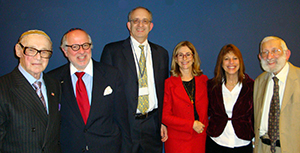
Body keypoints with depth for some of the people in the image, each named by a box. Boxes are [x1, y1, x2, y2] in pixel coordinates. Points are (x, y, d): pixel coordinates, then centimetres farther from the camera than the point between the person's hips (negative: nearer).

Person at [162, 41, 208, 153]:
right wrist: (192, 124, -13)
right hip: (178, 141, -2)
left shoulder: (203, 80, 5)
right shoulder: (168, 83, -5)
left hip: (201, 139, 3)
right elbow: (165, 116, -8)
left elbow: (209, 107, 15)